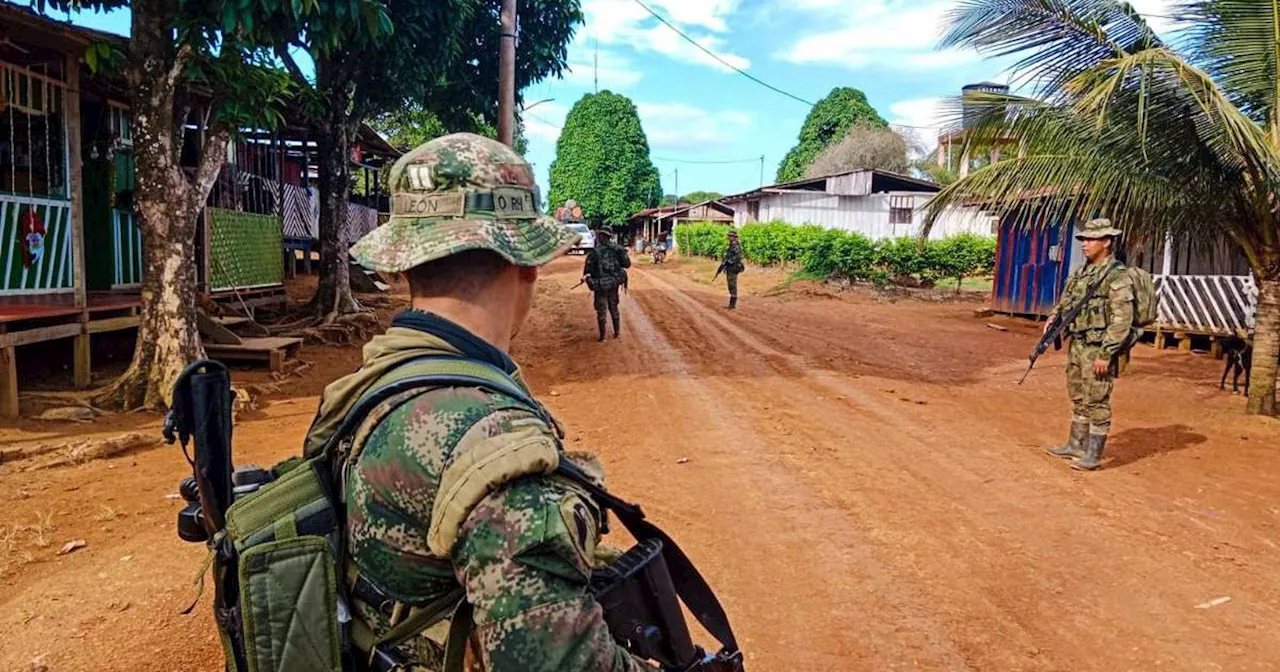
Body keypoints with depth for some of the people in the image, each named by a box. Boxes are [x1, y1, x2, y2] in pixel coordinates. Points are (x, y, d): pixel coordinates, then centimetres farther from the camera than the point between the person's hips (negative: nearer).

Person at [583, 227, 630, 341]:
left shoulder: (594, 253, -17)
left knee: (601, 311, 5)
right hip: (614, 284, 5)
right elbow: (627, 264, 4)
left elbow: (588, 270, -12)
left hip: (600, 286, -4)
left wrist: (586, 277, 8)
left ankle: (602, 336, 10)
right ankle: (617, 332, 26)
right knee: (614, 308, 20)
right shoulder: (616, 249, -3)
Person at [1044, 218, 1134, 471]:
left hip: (1098, 349, -9)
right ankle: (1076, 445, 29)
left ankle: (1093, 455, 6)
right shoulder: (1082, 272, 11)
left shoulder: (1117, 277, -15)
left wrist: (1106, 354, -22)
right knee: (1078, 398, 17)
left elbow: (1122, 321, -19)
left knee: (1097, 402, -1)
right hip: (1077, 345, 9)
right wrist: (1054, 317, 0)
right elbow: (1066, 301, 21)